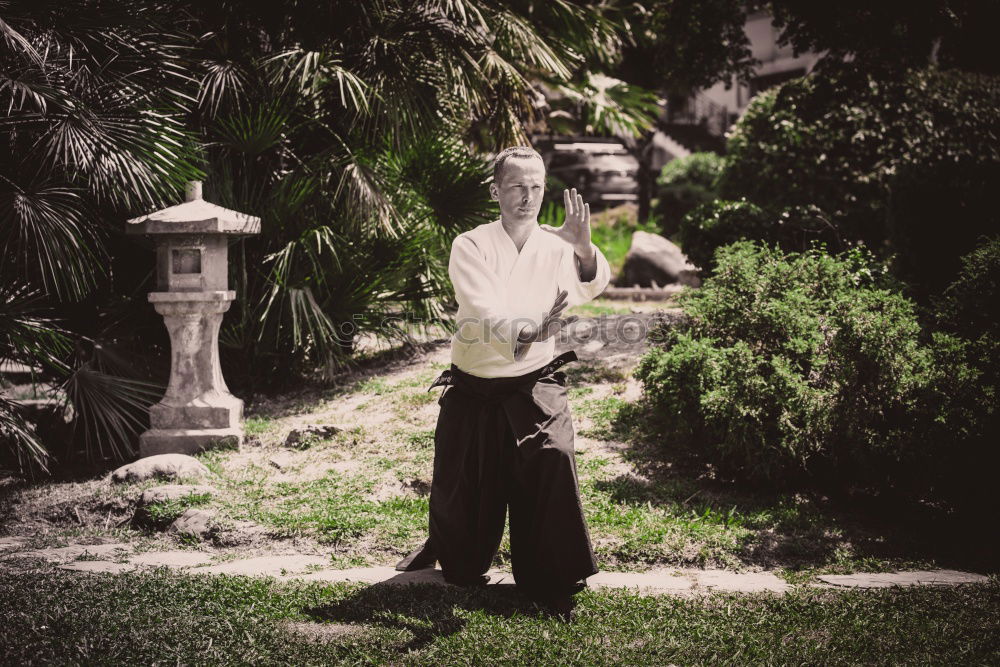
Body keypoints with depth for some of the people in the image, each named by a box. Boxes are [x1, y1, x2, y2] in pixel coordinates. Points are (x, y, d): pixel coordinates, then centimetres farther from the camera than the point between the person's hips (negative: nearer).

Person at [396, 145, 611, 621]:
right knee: (461, 488, 9)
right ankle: (451, 552, 44)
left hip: (534, 386, 0)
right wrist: (530, 331, -43)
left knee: (551, 459, -23)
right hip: (473, 390, 0)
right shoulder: (470, 247, -7)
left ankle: (552, 582, -9)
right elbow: (487, 316, -22)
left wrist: (584, 249, -43)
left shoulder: (556, 246, -1)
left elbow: (593, 284, -21)